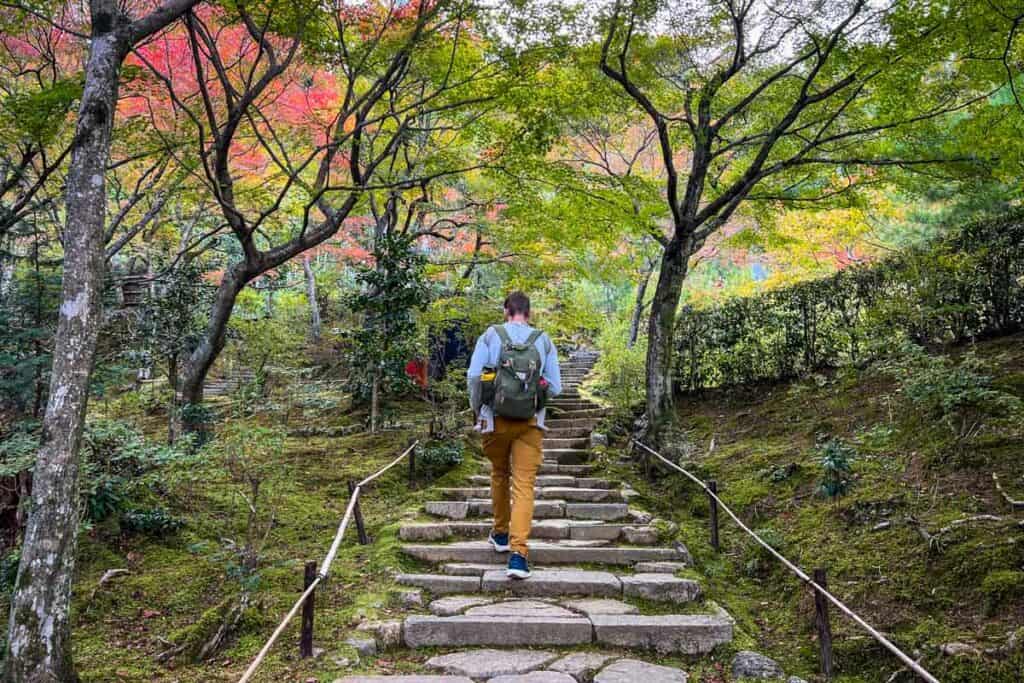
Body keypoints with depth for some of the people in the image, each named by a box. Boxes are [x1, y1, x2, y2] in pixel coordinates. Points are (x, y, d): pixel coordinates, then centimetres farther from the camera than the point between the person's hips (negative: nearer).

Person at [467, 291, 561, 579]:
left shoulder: (490, 336, -1)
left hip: (496, 420, 1)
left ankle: (501, 534, 35)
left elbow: (473, 376, -6)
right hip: (530, 423, 0)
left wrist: (476, 408, 9)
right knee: (524, 485, 0)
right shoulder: (544, 342, 2)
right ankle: (518, 553, -10)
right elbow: (555, 388, 2)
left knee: (500, 474, 22)